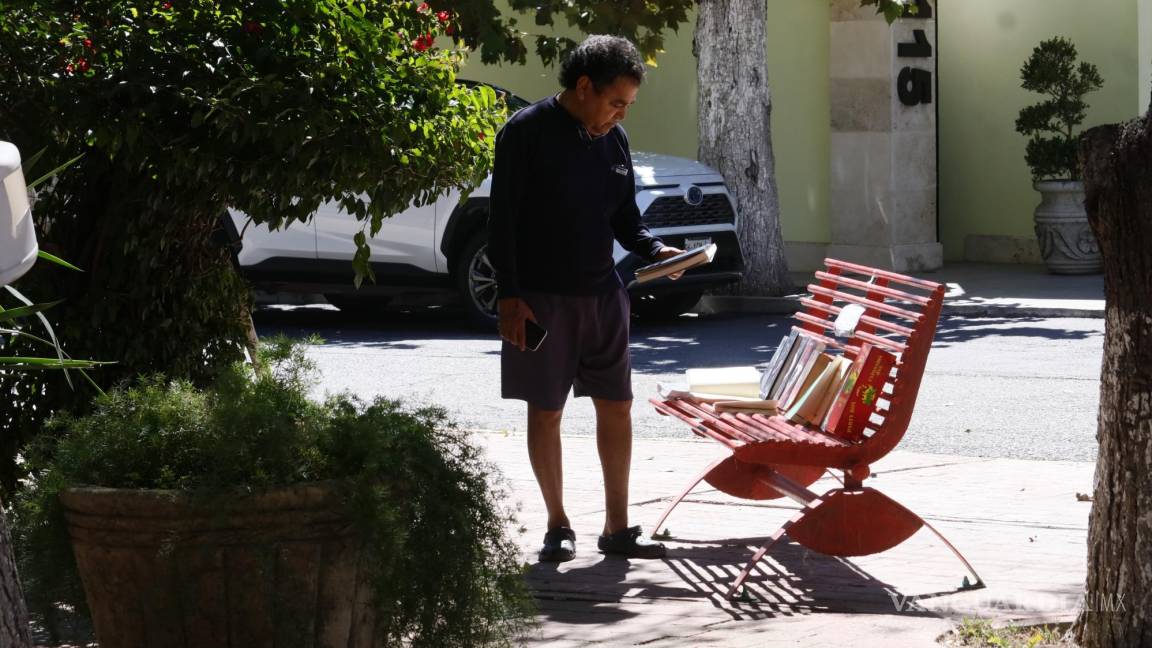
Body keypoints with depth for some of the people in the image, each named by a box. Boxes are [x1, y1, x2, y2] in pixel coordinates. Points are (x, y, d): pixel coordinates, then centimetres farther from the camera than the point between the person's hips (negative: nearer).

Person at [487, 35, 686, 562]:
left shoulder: (613, 141, 8)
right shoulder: (526, 133, -10)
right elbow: (503, 219, -11)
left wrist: (654, 249, -5)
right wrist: (509, 295, -16)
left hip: (602, 295, 6)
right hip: (541, 298, -5)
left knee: (617, 406, 6)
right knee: (545, 411, 3)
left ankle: (617, 527, 14)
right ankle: (558, 526, 15)